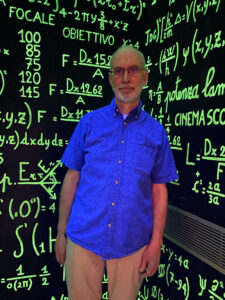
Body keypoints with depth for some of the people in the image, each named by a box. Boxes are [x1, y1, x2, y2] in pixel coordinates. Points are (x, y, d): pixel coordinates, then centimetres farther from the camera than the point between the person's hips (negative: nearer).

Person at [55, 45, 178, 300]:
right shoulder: (89, 122, -1)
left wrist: (156, 242, 0)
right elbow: (72, 178, 1)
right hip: (84, 238, 0)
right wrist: (61, 232, 3)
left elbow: (159, 189, 2)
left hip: (131, 244, 1)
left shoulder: (156, 131, 0)